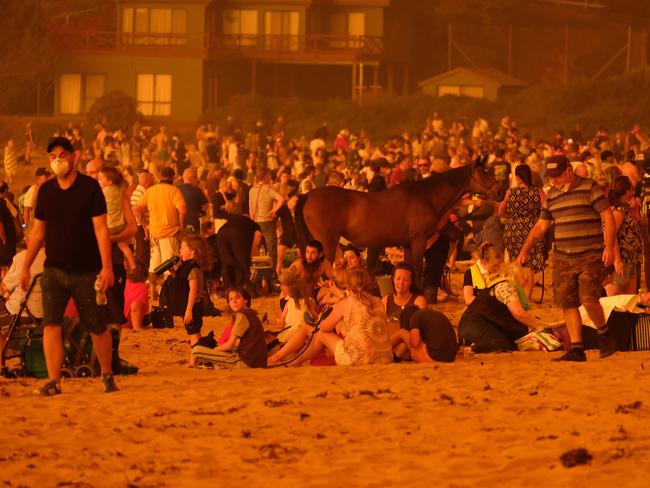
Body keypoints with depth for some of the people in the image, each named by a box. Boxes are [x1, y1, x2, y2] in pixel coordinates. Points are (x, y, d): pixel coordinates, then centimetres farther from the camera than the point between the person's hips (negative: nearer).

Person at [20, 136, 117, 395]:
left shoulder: (89, 187, -7)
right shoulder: (46, 191, 5)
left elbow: (101, 229, -10)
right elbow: (38, 231, 13)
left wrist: (107, 267, -16)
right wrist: (26, 266, 12)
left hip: (87, 271, -3)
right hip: (54, 270, 3)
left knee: (97, 328, 5)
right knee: (50, 324, -11)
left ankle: (107, 374, 26)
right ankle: (53, 381, -10)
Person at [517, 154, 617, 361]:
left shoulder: (589, 188, -3)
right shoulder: (552, 195, 14)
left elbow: (608, 216, -7)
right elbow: (541, 226, 20)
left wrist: (609, 246, -16)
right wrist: (525, 250, 11)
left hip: (591, 257, -6)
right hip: (563, 259, 6)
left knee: (588, 298, -18)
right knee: (568, 304, 0)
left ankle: (604, 335, 6)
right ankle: (577, 349, 5)